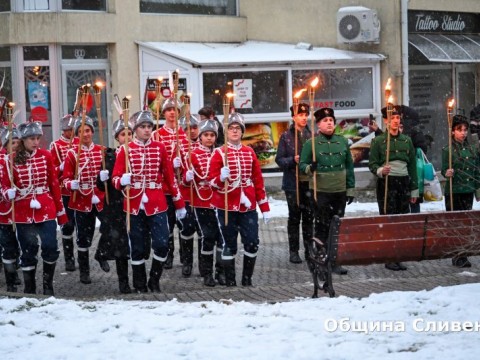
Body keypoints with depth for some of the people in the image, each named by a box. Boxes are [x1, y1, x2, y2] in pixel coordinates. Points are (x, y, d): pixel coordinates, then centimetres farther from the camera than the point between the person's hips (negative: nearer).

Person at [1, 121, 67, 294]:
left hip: (46, 209, 1)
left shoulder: (46, 156, 2)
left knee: (50, 247, -6)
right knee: (28, 250, 5)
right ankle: (29, 289, 18)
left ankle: (48, 284, 14)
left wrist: (61, 210, 7)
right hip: (23, 213, -1)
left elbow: (54, 184, 6)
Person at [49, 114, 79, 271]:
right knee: (68, 224, 1)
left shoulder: (80, 143, 6)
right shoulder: (56, 146, -2)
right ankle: (69, 258, 8)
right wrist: (61, 168, -21)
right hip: (65, 191, -3)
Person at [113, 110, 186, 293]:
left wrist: (179, 204, 9)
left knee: (162, 244, -7)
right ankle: (140, 286, 18)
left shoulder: (159, 148, 6)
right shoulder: (126, 150, 0)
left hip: (157, 204, 1)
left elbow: (170, 177, 9)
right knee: (137, 248, 5)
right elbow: (116, 178, -1)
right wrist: (122, 181, -26)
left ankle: (154, 281, 13)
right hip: (134, 205, -1)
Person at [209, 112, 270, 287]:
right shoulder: (219, 153, -2)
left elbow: (258, 181, 12)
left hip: (248, 206, 3)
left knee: (252, 243, 0)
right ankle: (230, 281, 12)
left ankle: (247, 279, 16)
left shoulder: (249, 152, 10)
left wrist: (265, 207, 10)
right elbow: (212, 182, -5)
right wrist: (221, 177, -28)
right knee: (229, 244, 2)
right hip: (226, 207, -3)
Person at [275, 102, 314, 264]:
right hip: (293, 183, -2)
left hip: (309, 182, 2)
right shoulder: (286, 136, -1)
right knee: (294, 217, 5)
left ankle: (309, 249, 16)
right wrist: (293, 160, -18)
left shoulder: (312, 135, 4)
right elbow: (279, 159, -2)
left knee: (309, 216, 7)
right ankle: (294, 251, 12)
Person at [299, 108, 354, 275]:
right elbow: (302, 164, 0)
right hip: (321, 192, -4)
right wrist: (310, 168, -22)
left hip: (340, 192, 4)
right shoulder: (311, 143, -2)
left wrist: (350, 189, 10)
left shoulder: (342, 141, 9)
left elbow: (349, 166, 13)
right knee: (322, 227, -2)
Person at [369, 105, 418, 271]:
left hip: (404, 183, 4)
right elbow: (372, 164, -1)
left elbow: (412, 166, 14)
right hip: (386, 183, -4)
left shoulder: (407, 140, 12)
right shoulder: (378, 141, 1)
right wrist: (380, 171, -23)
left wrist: (414, 189, 11)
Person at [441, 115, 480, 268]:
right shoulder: (448, 150, -5)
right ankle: (458, 255, 0)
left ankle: (460, 255, 11)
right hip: (453, 191, -5)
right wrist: (447, 173, -29)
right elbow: (444, 169, -7)